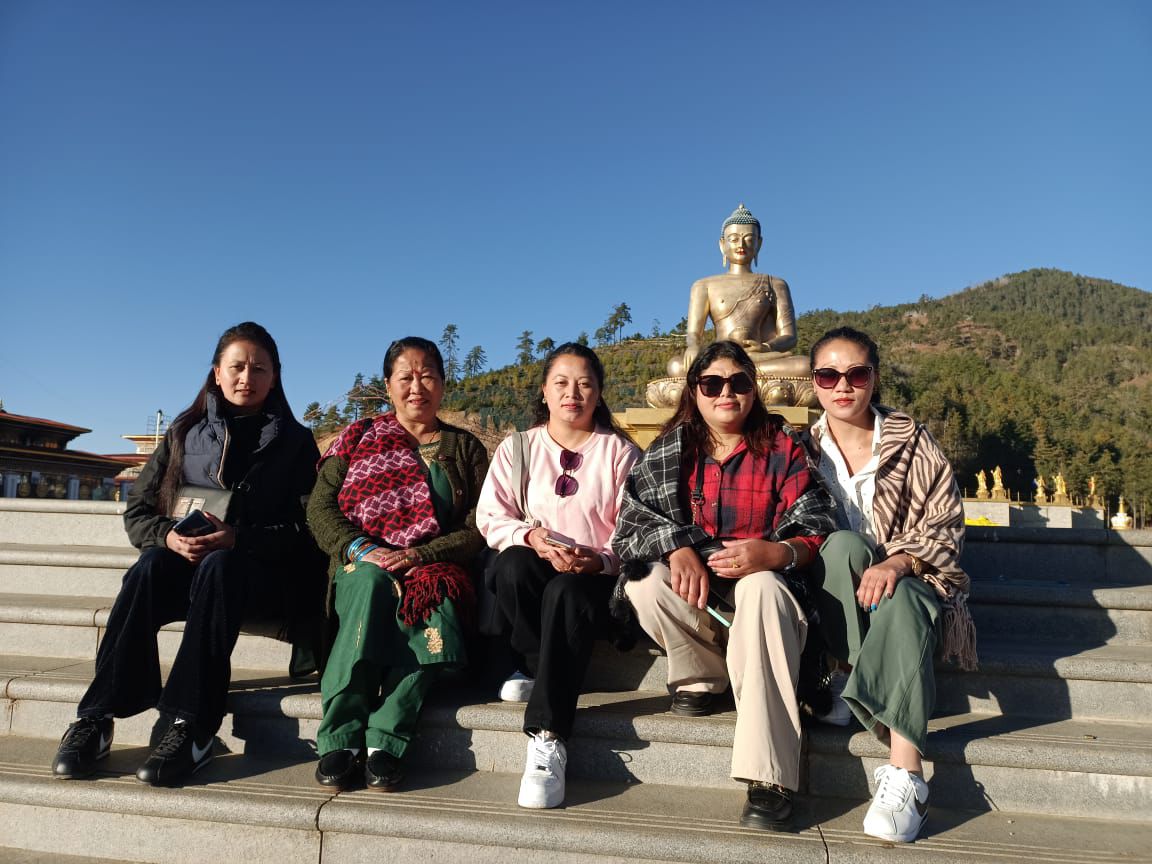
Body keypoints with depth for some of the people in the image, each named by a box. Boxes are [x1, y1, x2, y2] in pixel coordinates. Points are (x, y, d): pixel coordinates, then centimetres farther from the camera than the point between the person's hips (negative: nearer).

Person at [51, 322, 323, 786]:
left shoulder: (295, 442, 5)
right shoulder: (185, 433, 12)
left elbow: (306, 527, -4)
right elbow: (137, 512, 9)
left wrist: (238, 538, -21)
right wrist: (169, 536, -15)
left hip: (263, 572, -2)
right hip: (186, 562, 3)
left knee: (218, 567, -35)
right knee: (149, 567, -30)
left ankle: (189, 729, -40)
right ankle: (96, 718, -30)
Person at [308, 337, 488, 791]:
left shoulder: (465, 447, 15)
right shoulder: (359, 437, 16)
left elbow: (480, 529, 3)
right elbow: (319, 507, 6)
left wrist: (419, 555, -14)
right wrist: (360, 549, -14)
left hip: (432, 569, 0)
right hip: (360, 566, 0)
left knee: (435, 603, -35)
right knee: (373, 582, -35)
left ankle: (384, 741, -38)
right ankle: (339, 737, -35)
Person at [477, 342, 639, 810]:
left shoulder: (620, 452, 9)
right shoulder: (517, 448, 14)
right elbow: (491, 517, 2)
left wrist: (600, 559, -21)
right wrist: (530, 536, -19)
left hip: (594, 576, -2)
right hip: (533, 566, 2)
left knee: (566, 591, -36)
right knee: (513, 565, -34)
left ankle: (548, 740, -38)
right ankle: (533, 667, -13)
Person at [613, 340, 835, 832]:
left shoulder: (782, 448, 3)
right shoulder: (669, 453, 6)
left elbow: (817, 531, -4)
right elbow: (632, 522, -1)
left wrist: (775, 553, -27)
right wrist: (676, 546, -23)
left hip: (761, 581, -1)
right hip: (693, 590, 2)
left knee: (763, 588, -37)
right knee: (644, 582, -30)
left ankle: (769, 779, -40)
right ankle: (703, 676, -2)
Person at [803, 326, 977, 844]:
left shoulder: (911, 441, 1)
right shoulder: (806, 449, 7)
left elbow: (944, 524, -5)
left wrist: (898, 563, -25)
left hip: (910, 579, -1)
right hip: (832, 586, 2)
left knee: (901, 602, -38)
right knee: (842, 545, -32)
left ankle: (905, 772, -43)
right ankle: (851, 677, -24)